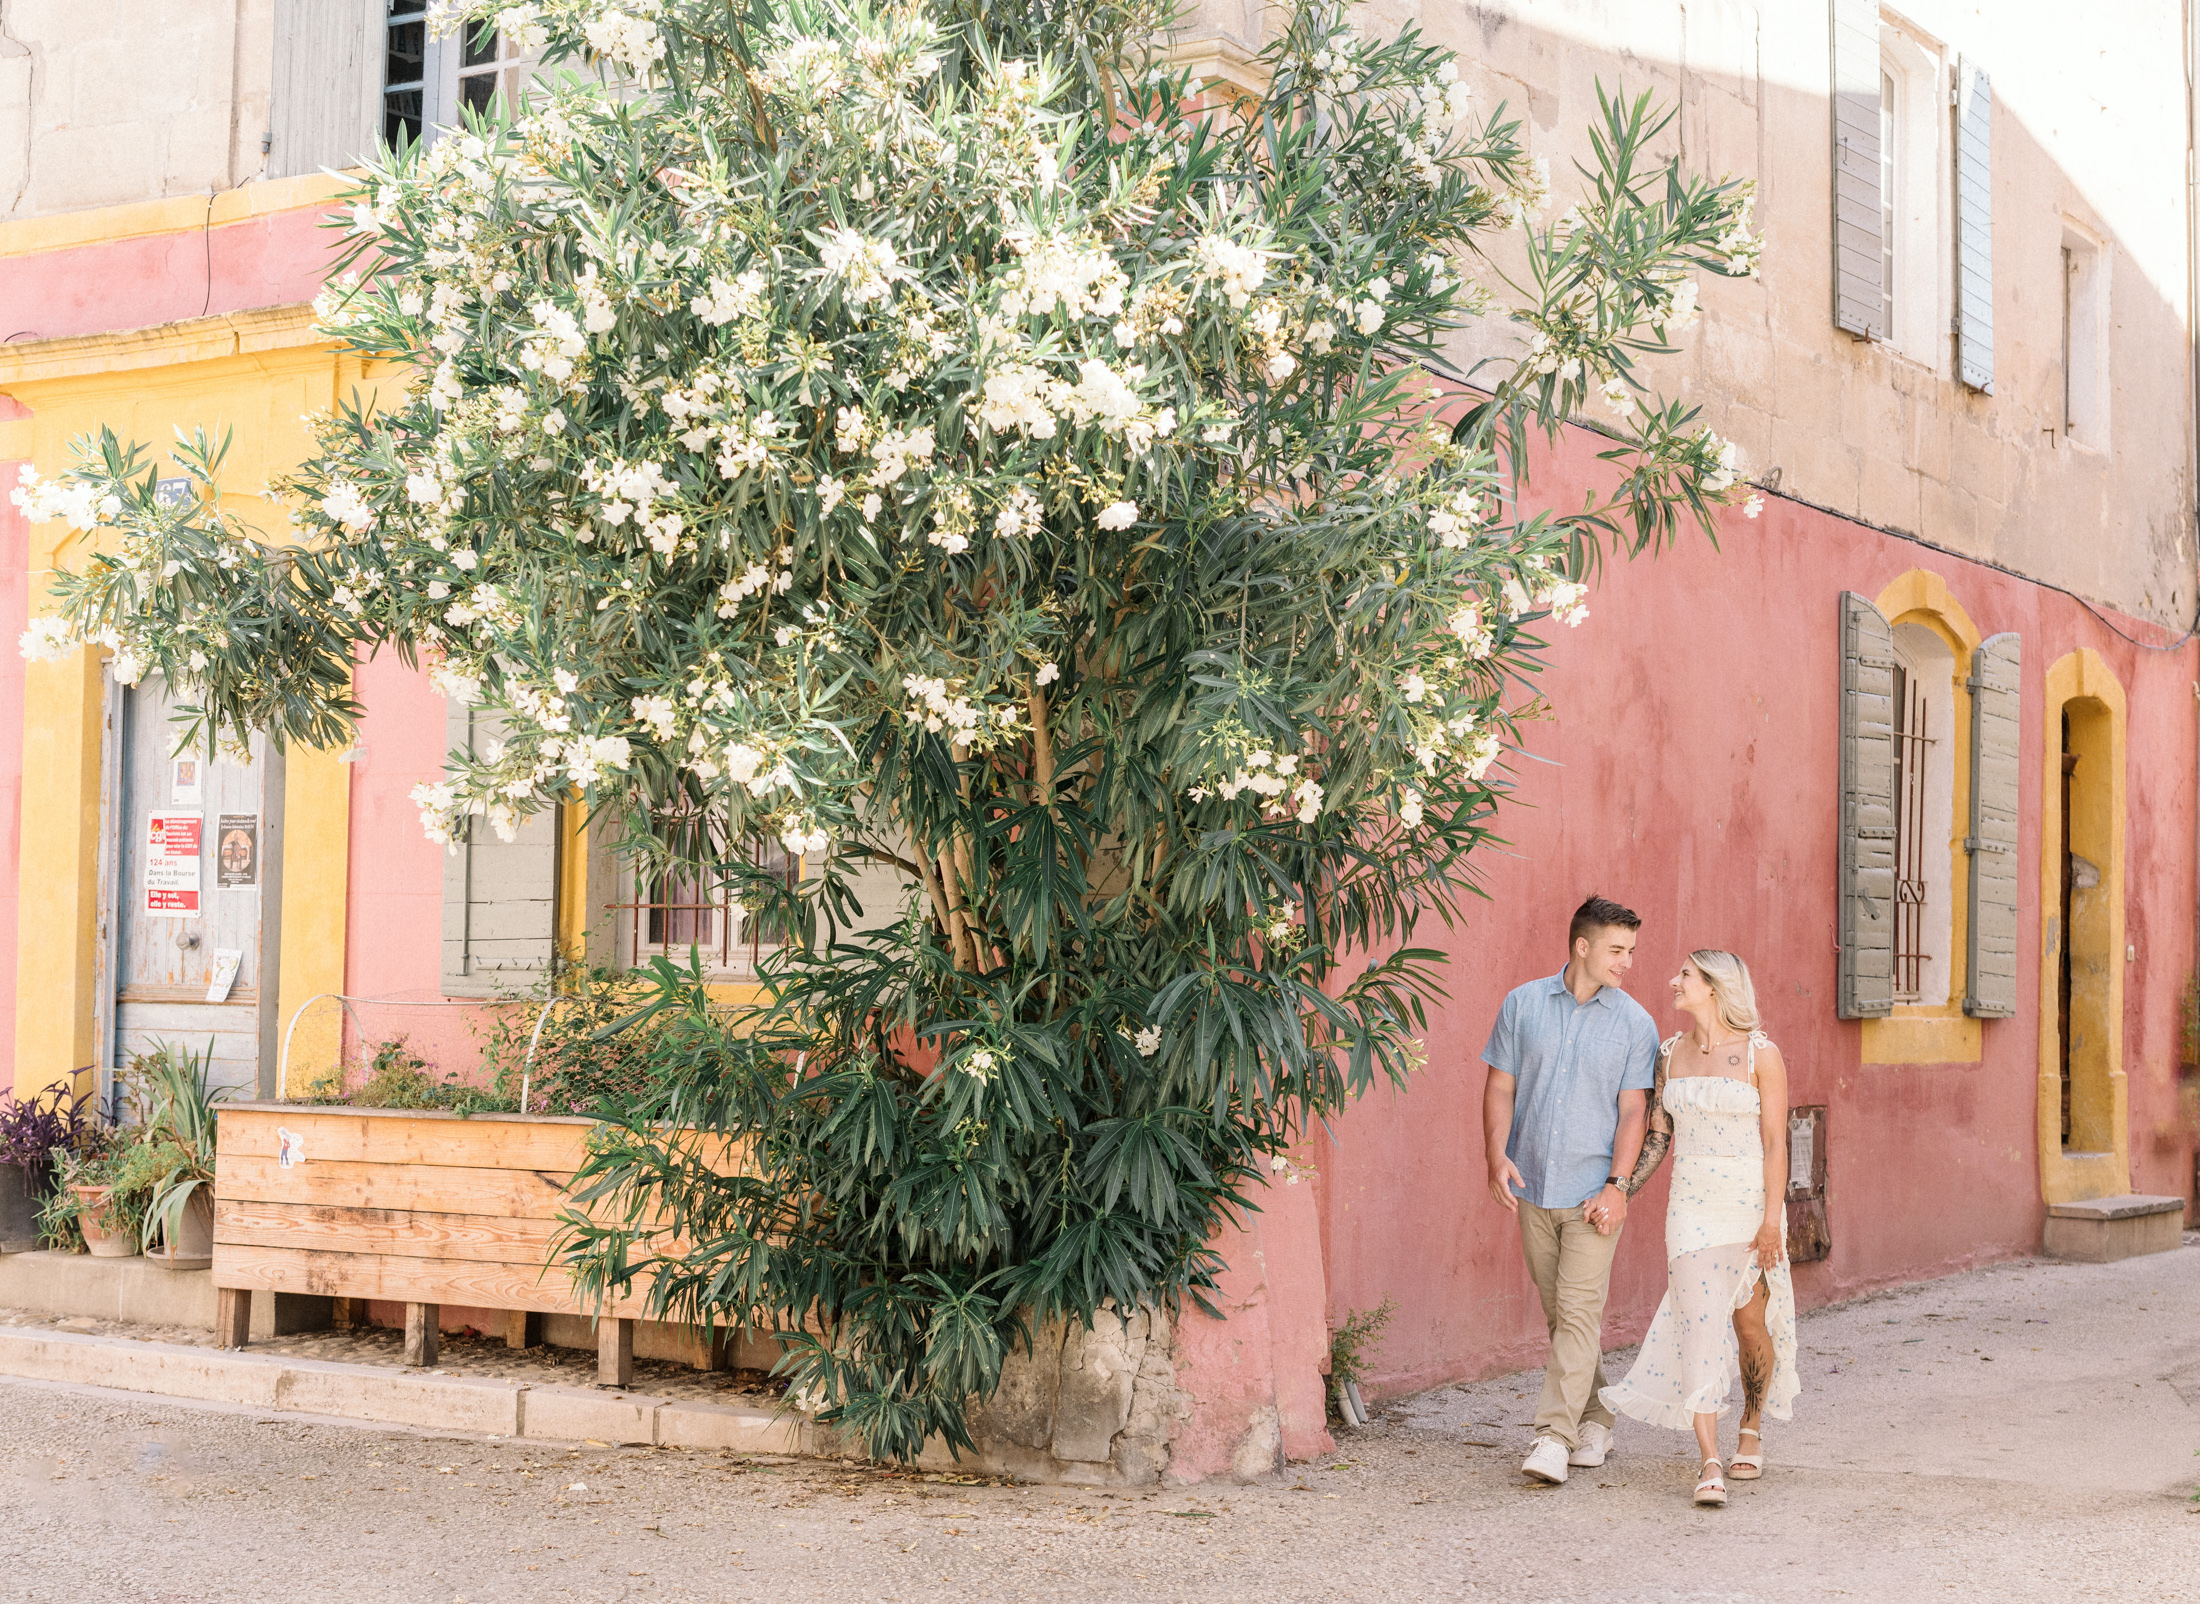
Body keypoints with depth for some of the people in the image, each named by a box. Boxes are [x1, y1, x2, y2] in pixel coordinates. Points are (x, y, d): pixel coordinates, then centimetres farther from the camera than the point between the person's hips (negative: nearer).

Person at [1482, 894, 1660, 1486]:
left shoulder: (1634, 1023, -1)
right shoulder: (1523, 1004, 4)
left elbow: (1633, 1111, -4)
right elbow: (1500, 1087, 6)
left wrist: (1617, 1185, -13)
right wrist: (1497, 1155, -8)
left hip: (1592, 1192, -3)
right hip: (1533, 1188, 3)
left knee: (1579, 1313, -10)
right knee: (1558, 1314, 11)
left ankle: (1555, 1435, -10)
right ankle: (1594, 1421, 25)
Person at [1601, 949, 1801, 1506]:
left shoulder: (1759, 1053, -6)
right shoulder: (1670, 1054, 8)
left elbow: (1775, 1142, -8)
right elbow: (1656, 1135, 13)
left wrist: (1772, 1220, -13)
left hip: (1750, 1203, -3)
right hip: (1691, 1205, 3)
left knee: (1750, 1322, 6)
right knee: (1698, 1322, -9)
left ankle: (1751, 1429, 33)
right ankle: (1711, 1465, -14)